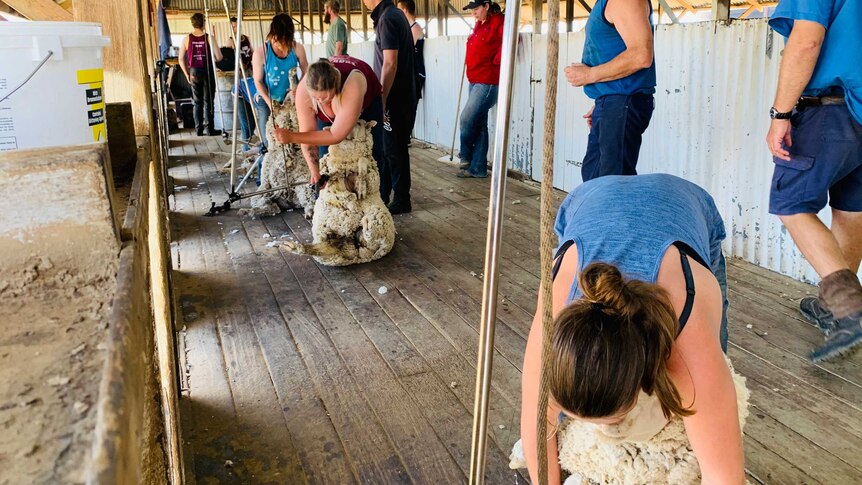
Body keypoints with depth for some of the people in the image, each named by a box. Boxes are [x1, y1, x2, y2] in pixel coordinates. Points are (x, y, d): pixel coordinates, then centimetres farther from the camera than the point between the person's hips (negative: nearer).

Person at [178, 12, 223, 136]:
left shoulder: (187, 39, -2)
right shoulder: (209, 38, -9)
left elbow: (181, 59, -2)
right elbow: (219, 57, -10)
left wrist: (187, 74, 8)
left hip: (194, 72, 2)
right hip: (208, 71, -2)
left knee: (197, 102, 11)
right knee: (208, 102, 5)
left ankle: (199, 129, 13)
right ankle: (209, 129, 5)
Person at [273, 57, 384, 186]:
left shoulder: (353, 86, -48)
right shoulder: (303, 90, -38)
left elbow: (335, 136, -44)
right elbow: (307, 133, -29)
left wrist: (292, 137, -46)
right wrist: (315, 172, -34)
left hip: (367, 100, -2)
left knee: (372, 154, 0)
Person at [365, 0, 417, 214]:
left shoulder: (388, 18, -16)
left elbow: (390, 64, -22)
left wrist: (381, 100, -20)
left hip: (395, 99, -9)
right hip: (398, 97, 9)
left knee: (394, 150, 0)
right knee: (384, 148, 16)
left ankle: (401, 200, 11)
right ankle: (382, 194, 27)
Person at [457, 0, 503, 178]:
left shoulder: (498, 22, -8)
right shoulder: (479, 25, 16)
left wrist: (496, 60, -14)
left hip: (487, 82, -9)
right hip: (474, 81, 9)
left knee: (467, 118, -11)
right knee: (478, 124, 9)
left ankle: (466, 157, 9)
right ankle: (478, 168, 13)